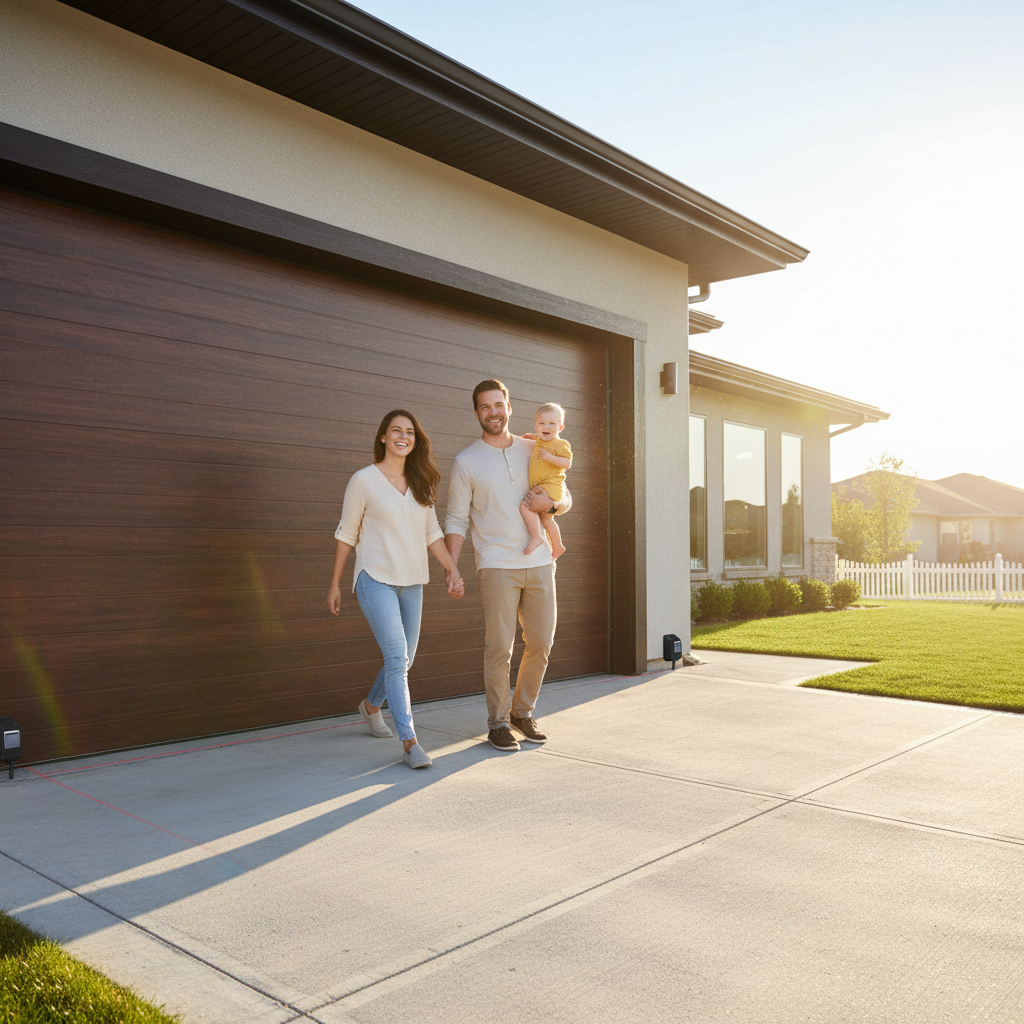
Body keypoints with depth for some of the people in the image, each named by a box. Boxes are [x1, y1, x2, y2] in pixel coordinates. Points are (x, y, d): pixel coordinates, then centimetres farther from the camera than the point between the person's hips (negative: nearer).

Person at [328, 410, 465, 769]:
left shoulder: (420, 484, 10)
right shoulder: (364, 480, -4)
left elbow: (432, 533, 13)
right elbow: (346, 534, 0)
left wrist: (452, 568, 1)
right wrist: (334, 584, 2)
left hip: (411, 583, 6)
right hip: (375, 579, -6)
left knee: (404, 660, 14)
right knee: (396, 656, -16)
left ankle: (371, 705, 42)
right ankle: (410, 743, -15)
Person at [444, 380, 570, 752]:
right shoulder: (466, 462, 1)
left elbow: (566, 498, 17)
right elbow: (456, 520, 0)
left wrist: (551, 504, -7)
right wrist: (451, 568, -12)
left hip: (539, 563, 4)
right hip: (497, 566, -3)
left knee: (541, 642, 6)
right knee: (499, 647, -4)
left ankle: (522, 712, 25)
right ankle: (498, 722, 12)